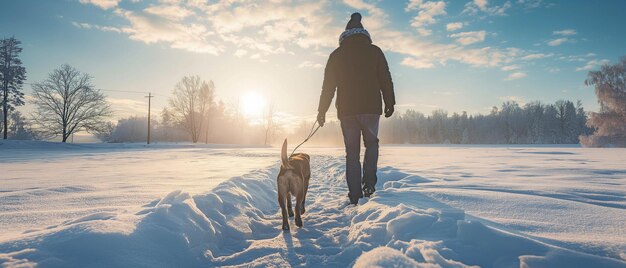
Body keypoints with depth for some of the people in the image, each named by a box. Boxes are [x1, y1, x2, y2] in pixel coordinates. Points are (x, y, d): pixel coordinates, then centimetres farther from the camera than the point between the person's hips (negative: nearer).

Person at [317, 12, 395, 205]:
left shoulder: (336, 55, 7)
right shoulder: (374, 51, 6)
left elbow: (328, 84, 6)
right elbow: (386, 79, 3)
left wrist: (322, 111, 10)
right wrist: (390, 103, 10)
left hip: (346, 110, 1)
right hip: (371, 108, 0)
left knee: (352, 152, 6)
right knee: (371, 144, 19)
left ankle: (355, 195, 5)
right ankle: (369, 182, 0)